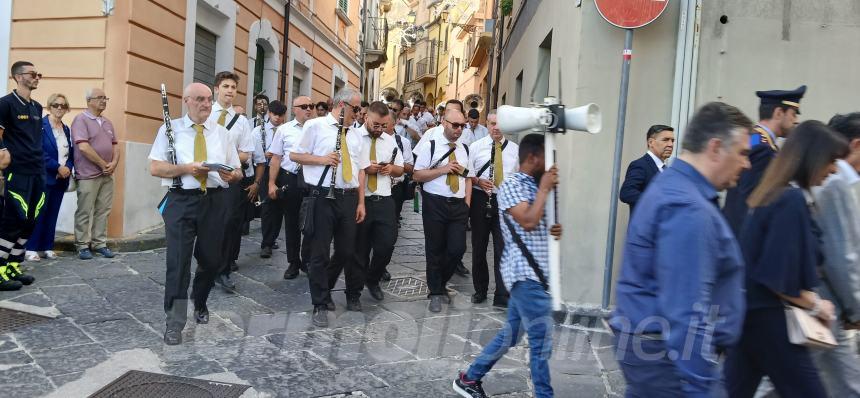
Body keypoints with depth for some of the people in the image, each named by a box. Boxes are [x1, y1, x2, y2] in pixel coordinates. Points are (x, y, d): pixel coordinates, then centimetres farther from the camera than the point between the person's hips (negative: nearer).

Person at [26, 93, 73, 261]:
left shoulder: (66, 129, 14)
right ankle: (31, 248, 3)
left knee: (53, 214, 8)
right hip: (45, 176, -6)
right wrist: (58, 167, -16)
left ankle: (47, 246, 13)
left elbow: (70, 153, 14)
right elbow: (39, 152, -13)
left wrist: (68, 168, -5)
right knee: (39, 212, -4)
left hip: (61, 178, 6)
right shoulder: (40, 125, -5)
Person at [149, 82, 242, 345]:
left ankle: (199, 303, 39)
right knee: (178, 261, -6)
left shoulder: (222, 133, 13)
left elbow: (238, 172, 11)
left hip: (215, 201, 3)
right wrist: (187, 168, -18)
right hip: (181, 201, -3)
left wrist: (231, 175, -13)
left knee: (212, 260, 12)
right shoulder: (170, 129, 5)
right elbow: (155, 167, -3)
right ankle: (174, 324, 4)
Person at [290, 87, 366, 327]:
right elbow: (294, 155, 0)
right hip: (322, 197, -5)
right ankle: (320, 305, 12)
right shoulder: (315, 126, -1)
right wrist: (321, 159, -15)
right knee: (320, 252, 1)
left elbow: (360, 170, 14)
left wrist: (361, 202, 9)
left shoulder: (355, 135, 15)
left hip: (348, 198, 5)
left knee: (347, 251, 11)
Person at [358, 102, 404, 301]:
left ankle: (373, 280, 25)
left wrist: (392, 168, -4)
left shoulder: (391, 141, 13)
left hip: (384, 201, 3)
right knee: (359, 249, 9)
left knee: (386, 246, -2)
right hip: (359, 201, -3)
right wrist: (364, 169, -18)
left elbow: (400, 170, 18)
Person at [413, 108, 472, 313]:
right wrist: (443, 169, -16)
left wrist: (467, 203, 4)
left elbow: (468, 178, 15)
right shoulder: (430, 146, -3)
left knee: (457, 248, -1)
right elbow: (417, 175, -7)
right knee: (435, 250, 6)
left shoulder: (465, 149, 12)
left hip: (458, 205, 4)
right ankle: (436, 293, 21)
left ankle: (441, 283, 25)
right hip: (435, 204, -4)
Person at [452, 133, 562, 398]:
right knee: (542, 341, -4)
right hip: (525, 273, -9)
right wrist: (544, 189, -11)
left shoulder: (535, 186, 16)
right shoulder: (511, 185, -9)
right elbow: (529, 222, -22)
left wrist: (555, 231, 3)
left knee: (509, 335, 16)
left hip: (535, 273, 9)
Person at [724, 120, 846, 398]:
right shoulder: (793, 201, -18)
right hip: (769, 318, -9)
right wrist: (814, 305, -6)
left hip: (751, 310, 9)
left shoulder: (774, 193, 8)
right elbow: (778, 278, -21)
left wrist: (808, 298, 10)